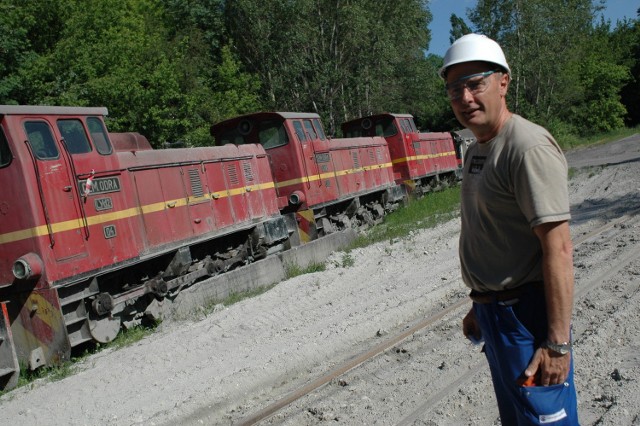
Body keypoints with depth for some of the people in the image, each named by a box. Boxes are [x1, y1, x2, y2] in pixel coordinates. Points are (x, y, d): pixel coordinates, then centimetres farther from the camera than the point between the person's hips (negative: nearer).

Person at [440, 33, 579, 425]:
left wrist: (558, 342, -24)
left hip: (527, 314, -9)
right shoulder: (477, 150, 11)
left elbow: (558, 247, -23)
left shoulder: (529, 147, -19)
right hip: (495, 314, 9)